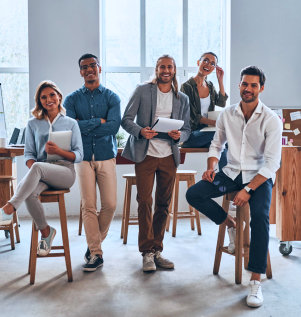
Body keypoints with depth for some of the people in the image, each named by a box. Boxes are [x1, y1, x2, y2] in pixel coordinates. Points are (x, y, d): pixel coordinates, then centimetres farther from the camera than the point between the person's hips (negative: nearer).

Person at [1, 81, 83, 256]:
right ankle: (45, 231, -10)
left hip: (65, 171, -2)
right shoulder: (33, 124, 17)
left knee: (37, 167, -36)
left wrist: (58, 151, -12)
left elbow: (79, 155, 7)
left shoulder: (71, 123, 12)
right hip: (41, 175, 2)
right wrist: (33, 175, -10)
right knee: (29, 192, -32)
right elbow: (29, 153, 10)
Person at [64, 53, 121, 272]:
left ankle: (95, 242, 20)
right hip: (83, 157, 0)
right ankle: (96, 253, 6)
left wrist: (84, 127, -11)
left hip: (106, 156, 0)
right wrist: (98, 121, -9)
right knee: (88, 206, -2)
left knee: (110, 204, -3)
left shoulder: (112, 97, 7)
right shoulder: (72, 99, 9)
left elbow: (114, 126, -10)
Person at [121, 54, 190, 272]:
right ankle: (147, 252, 1)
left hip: (169, 156, 3)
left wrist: (179, 135, -10)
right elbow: (126, 119, 0)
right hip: (145, 154, -3)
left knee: (164, 203, 6)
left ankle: (157, 250, 17)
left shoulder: (183, 99, 12)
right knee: (145, 201, -7)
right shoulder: (143, 91, 3)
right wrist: (140, 131, -20)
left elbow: (187, 129, 13)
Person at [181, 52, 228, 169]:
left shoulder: (210, 86, 17)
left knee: (222, 149, -25)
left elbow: (221, 103, 3)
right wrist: (214, 123, -22)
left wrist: (220, 80, 3)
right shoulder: (187, 86, -5)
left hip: (206, 131, 6)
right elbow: (191, 116, -11)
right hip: (191, 134, -6)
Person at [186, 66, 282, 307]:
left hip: (259, 177, -4)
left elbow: (273, 162, -15)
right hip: (232, 172, 4)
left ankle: (256, 281, -22)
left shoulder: (271, 120, -12)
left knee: (260, 217, -31)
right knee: (194, 194, -15)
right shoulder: (227, 115, 1)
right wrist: (211, 167, -4)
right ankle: (230, 224, 8)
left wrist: (248, 189, -23)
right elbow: (217, 145, 16)